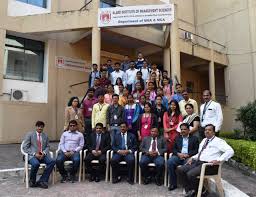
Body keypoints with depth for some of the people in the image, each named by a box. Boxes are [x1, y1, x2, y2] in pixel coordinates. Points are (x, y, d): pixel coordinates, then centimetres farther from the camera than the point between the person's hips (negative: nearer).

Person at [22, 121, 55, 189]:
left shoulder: (45, 135, 15)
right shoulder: (30, 134, 3)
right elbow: (25, 147, -1)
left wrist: (44, 153, -7)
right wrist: (34, 154, -14)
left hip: (43, 155, 4)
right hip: (32, 155, -3)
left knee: (52, 162, -26)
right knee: (36, 163, -37)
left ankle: (42, 181, -19)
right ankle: (32, 181, -8)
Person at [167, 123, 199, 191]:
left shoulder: (194, 138, 13)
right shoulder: (178, 138, 23)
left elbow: (196, 150, 2)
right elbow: (174, 149, 16)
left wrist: (187, 155, -13)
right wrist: (178, 154, -6)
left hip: (188, 157, -3)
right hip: (178, 156, 3)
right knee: (170, 161, -27)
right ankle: (173, 183, -16)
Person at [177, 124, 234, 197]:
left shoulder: (218, 141, -3)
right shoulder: (204, 140, 21)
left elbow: (230, 151, -15)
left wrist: (219, 160, -25)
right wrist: (193, 158, 13)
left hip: (209, 165, -8)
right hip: (198, 162, 8)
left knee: (190, 174, -28)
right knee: (180, 170, -8)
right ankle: (189, 191, -2)